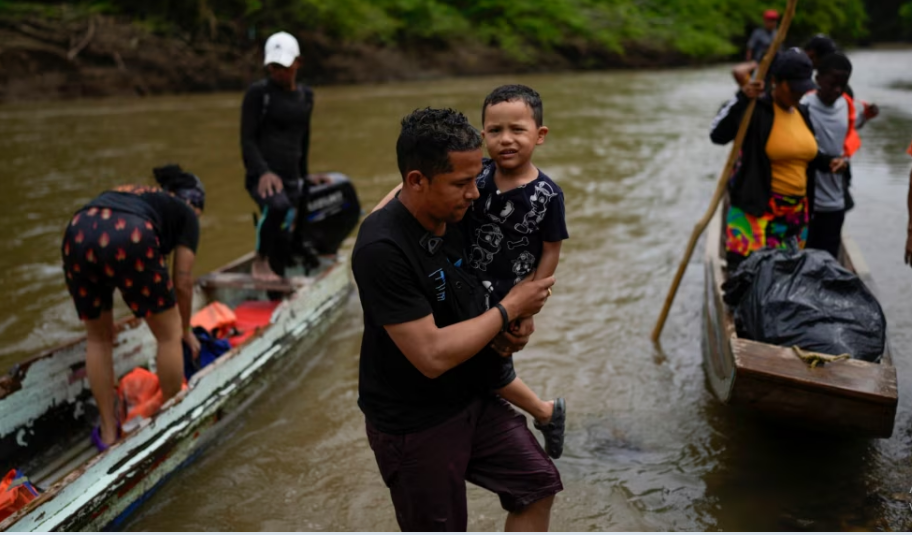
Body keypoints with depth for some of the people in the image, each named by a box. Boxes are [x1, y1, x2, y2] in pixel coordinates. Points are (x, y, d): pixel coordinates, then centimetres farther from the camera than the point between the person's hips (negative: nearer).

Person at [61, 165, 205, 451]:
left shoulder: (130, 193, 40)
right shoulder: (185, 213, 25)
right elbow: (182, 282, 21)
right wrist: (186, 329, 37)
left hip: (77, 235, 6)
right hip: (128, 240, -5)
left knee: (98, 337, 24)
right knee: (169, 334, 15)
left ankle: (108, 432, 31)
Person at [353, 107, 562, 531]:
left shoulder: (453, 218, -4)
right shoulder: (382, 250, -30)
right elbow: (432, 356, -31)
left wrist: (509, 330, -7)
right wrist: (509, 309, -20)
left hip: (474, 399, 7)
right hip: (415, 424, -7)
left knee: (538, 482, 9)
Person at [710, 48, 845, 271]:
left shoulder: (803, 114, 13)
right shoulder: (756, 110, -10)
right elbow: (718, 134, -24)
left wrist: (829, 162, 7)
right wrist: (742, 98, -32)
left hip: (796, 212, 8)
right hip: (756, 210, -7)